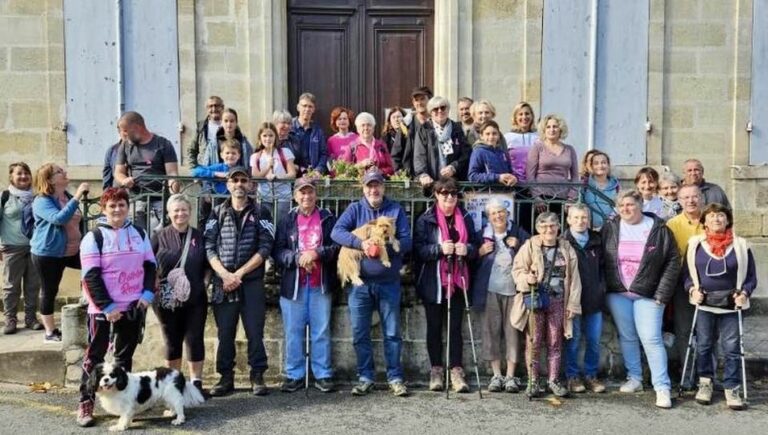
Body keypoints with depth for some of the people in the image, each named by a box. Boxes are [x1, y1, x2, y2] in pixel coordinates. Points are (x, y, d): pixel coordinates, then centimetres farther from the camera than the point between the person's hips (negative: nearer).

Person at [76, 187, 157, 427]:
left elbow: (150, 265, 11)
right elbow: (91, 275, -11)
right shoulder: (94, 237, -6)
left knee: (125, 355, 12)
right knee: (95, 356, 1)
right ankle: (85, 403, 7)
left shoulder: (139, 234, 9)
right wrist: (107, 306, -16)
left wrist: (148, 294, -4)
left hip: (133, 307, 4)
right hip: (103, 309, -4)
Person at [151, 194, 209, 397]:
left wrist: (203, 281, 0)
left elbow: (207, 265, 13)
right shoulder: (159, 237, 1)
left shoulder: (199, 236, 5)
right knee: (172, 342, 10)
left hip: (195, 299, 0)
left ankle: (196, 382, 10)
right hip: (167, 300, 0)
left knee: (195, 340, 0)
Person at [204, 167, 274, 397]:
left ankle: (257, 377, 8)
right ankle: (226, 377, 13)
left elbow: (264, 248, -3)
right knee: (225, 332, 4)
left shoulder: (261, 213, 6)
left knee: (255, 331, -1)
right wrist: (225, 275, -11)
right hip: (222, 282, 1)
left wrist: (239, 274, -10)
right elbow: (209, 248, 3)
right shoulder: (217, 213, 10)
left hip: (252, 282, -1)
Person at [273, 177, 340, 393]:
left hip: (321, 285, -1)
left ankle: (323, 375, 12)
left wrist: (316, 253, -15)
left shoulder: (328, 218, 6)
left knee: (322, 332, 4)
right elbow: (278, 251, 1)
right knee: (293, 332, 5)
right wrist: (298, 258, -15)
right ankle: (294, 375, 14)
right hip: (293, 285, 1)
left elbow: (338, 247, -1)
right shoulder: (287, 220, 8)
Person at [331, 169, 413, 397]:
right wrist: (360, 243, -22)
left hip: (388, 282, 0)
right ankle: (365, 377, 17)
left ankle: (395, 378, 13)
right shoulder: (355, 209, 6)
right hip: (360, 282, 1)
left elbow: (407, 241, -1)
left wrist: (385, 248, -18)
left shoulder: (396, 210, 6)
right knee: (360, 333, 5)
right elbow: (336, 232, -8)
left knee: (392, 333, 4)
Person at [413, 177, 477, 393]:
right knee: (434, 326, 7)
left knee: (455, 327, 3)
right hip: (433, 282, -2)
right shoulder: (425, 220, -2)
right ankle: (436, 370, 16)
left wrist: (467, 249, -11)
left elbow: (475, 247, 11)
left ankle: (456, 370, 7)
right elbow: (418, 248, -8)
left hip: (457, 281, 2)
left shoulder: (465, 218, 9)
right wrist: (440, 249, -23)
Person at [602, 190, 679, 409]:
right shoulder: (610, 228, 3)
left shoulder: (659, 229, -3)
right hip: (617, 294, 3)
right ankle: (634, 378, 25)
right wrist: (606, 287, -3)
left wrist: (662, 294, -7)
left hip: (647, 296, -3)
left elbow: (672, 262, -3)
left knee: (651, 339, -7)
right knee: (627, 337, 11)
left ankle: (662, 388, -2)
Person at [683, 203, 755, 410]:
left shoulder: (741, 245, -1)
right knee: (703, 346, 8)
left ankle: (732, 389, 11)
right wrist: (692, 289, -8)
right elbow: (687, 272, 8)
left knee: (731, 348, 1)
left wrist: (744, 293, -10)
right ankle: (705, 383, 24)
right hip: (704, 303, 1)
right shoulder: (695, 244, 1)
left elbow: (751, 276, 5)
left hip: (731, 304, -1)